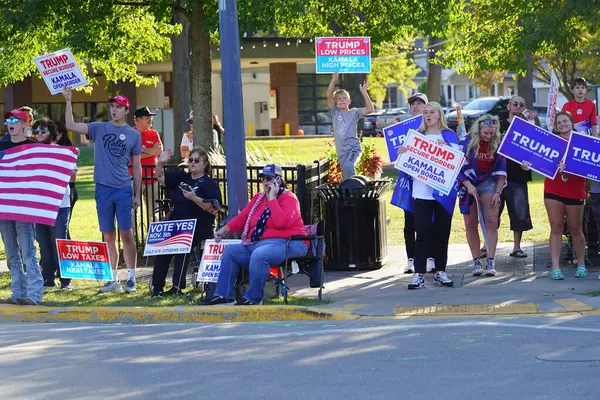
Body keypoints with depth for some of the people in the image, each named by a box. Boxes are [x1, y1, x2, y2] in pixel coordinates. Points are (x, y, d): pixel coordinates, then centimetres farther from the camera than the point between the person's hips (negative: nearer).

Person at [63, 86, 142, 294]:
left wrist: (137, 195, 5)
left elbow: (136, 167, 8)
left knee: (126, 234, -5)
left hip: (124, 190, -2)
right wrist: (68, 101, -11)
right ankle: (113, 279, 12)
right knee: (108, 236, 6)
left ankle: (131, 278, 2)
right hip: (103, 189, 2)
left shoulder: (133, 135, 5)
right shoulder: (99, 128, 6)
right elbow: (71, 125, -2)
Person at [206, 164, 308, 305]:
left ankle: (253, 298, -26)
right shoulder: (258, 198, 19)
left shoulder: (289, 198, -5)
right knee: (230, 251, -2)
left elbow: (281, 222, -23)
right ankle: (224, 295, -4)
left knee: (259, 255, -37)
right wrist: (224, 230, 1)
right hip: (258, 244, 9)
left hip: (287, 243, -9)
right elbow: (242, 217, 16)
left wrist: (272, 198, -16)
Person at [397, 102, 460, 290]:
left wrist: (444, 147, -20)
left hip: (443, 191, 0)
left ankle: (440, 272, 13)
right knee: (422, 232, -6)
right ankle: (419, 274, -7)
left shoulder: (449, 135, 10)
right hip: (421, 190, 0)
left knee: (442, 232, 4)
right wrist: (402, 153, -9)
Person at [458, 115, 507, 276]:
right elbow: (460, 167, -7)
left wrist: (497, 192, -4)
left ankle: (491, 262, -12)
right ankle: (476, 261, 8)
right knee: (470, 224, 0)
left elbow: (501, 171, 3)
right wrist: (468, 186, -18)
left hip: (489, 183, 1)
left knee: (492, 221, -11)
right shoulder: (468, 143, -7)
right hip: (469, 184, 0)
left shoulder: (497, 144, 0)